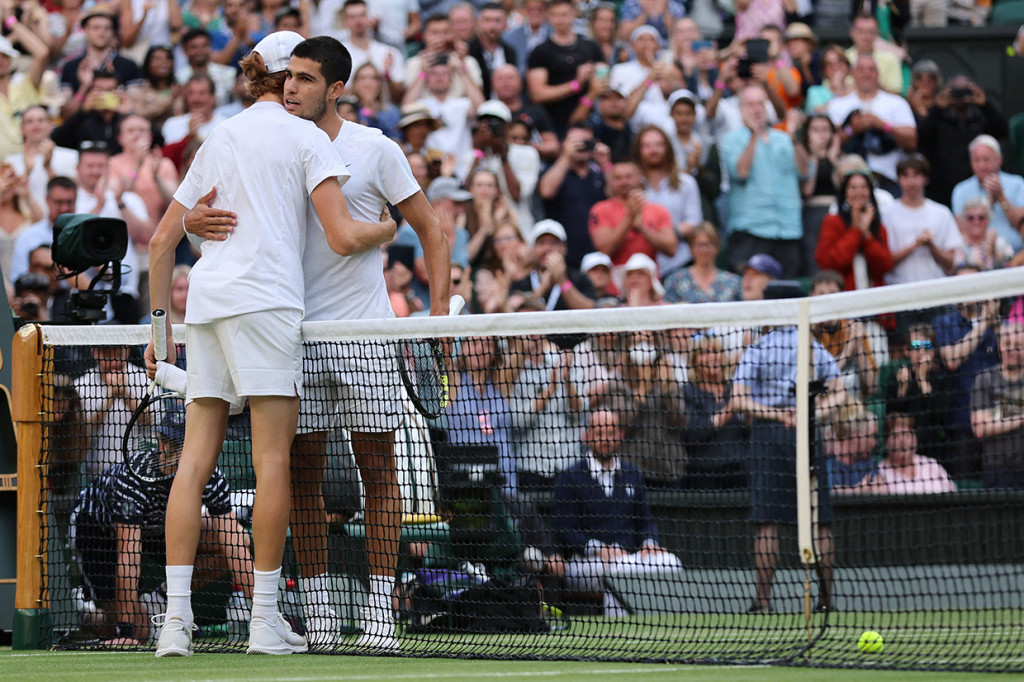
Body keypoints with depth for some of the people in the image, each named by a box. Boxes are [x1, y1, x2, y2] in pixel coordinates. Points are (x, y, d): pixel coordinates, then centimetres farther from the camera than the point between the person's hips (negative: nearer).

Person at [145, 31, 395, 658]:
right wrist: (384, 230, 16)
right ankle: (266, 620, -6)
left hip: (205, 301, 6)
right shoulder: (305, 136, 4)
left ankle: (176, 619, -5)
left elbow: (163, 240, 24)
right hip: (264, 300, -6)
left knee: (196, 460, 1)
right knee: (273, 460, -4)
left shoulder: (219, 139, 23)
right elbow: (344, 237, -5)